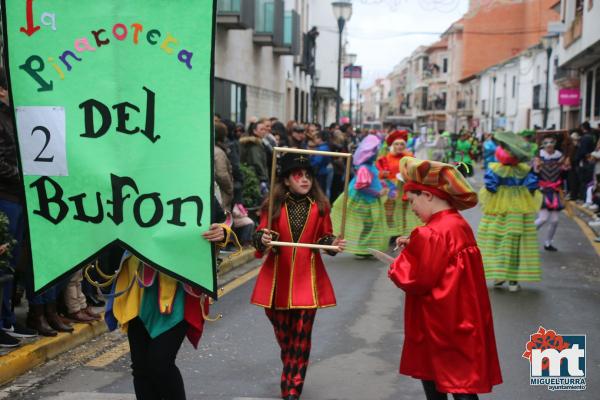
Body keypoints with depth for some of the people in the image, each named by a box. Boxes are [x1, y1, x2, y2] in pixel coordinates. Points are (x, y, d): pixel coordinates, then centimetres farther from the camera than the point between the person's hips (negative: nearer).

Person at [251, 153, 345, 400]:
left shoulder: (319, 206, -1)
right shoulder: (274, 205, -3)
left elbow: (324, 237, 7)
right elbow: (261, 235, -4)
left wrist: (333, 244, -14)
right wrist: (264, 240, -25)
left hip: (307, 278, -1)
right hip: (278, 277, 1)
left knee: (301, 337, -3)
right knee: (283, 333, 15)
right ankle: (292, 375, 41)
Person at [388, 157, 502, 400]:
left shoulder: (433, 233, -23)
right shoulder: (458, 224, 6)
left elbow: (415, 280, -22)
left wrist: (396, 268, -3)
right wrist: (414, 246, 7)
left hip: (442, 323, -9)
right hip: (457, 318, 9)